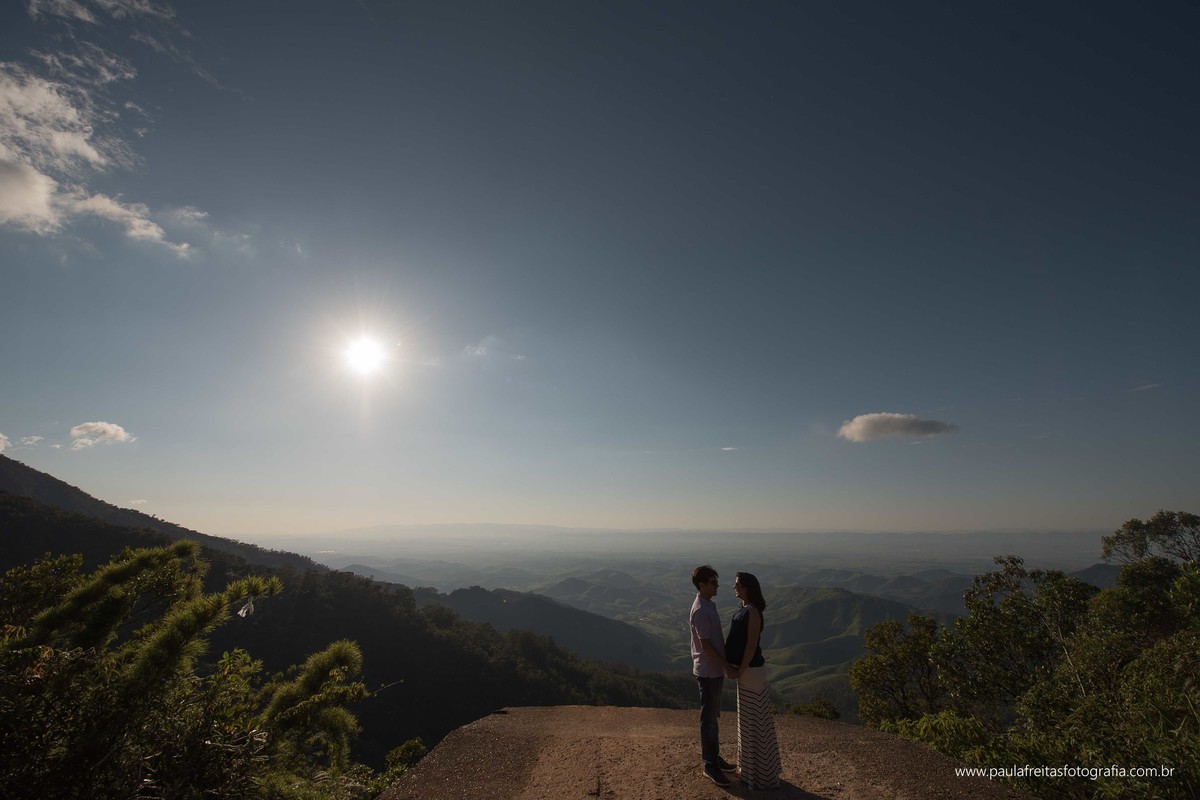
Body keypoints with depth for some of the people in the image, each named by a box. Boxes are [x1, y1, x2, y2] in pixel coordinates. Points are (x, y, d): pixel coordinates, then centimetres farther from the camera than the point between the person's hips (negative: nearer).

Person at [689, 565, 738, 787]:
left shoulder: (709, 605, 7)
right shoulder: (700, 610, -24)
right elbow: (706, 645, -23)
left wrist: (725, 665, 19)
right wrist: (727, 667, -19)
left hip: (715, 669, 9)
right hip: (708, 671, -9)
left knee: (714, 716, 20)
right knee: (709, 718, 4)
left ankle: (715, 757, 33)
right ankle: (710, 765, 17)